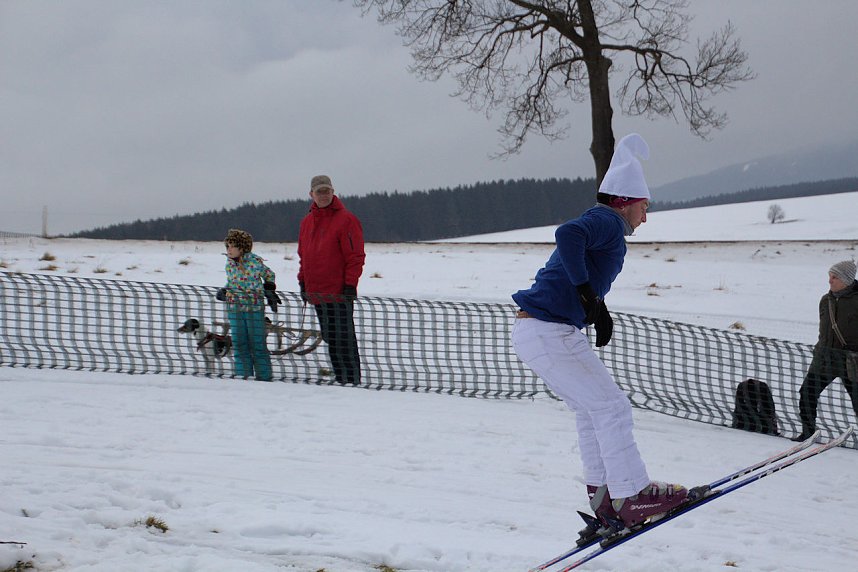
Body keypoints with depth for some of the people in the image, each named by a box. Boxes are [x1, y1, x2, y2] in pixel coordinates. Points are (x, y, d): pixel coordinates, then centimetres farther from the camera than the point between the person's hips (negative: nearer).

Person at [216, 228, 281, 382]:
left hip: (255, 308, -4)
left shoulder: (255, 261, -6)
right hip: (234, 309, 4)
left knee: (258, 344, 0)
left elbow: (269, 275, 10)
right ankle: (243, 375, 11)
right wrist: (223, 291, 3)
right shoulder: (229, 264, 5)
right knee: (239, 345, 3)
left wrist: (270, 291, 2)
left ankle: (264, 377, 9)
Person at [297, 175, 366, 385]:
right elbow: (303, 255, 22)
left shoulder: (346, 220, -6)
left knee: (344, 340, -6)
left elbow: (356, 256, -10)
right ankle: (340, 380, 17)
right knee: (330, 340, 10)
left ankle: (352, 381, -2)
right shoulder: (307, 222, 15)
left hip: (339, 292, -7)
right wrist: (303, 282, 16)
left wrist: (350, 285, -15)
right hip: (316, 294, 7)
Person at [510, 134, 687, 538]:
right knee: (611, 407, -4)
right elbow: (567, 234, -29)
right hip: (549, 333, -10)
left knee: (590, 408, 18)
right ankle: (630, 496, 0)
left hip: (533, 333, 10)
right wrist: (587, 293, -28)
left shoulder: (598, 224, 22)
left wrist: (597, 309, 17)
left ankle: (602, 495, 22)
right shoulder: (607, 221, -7)